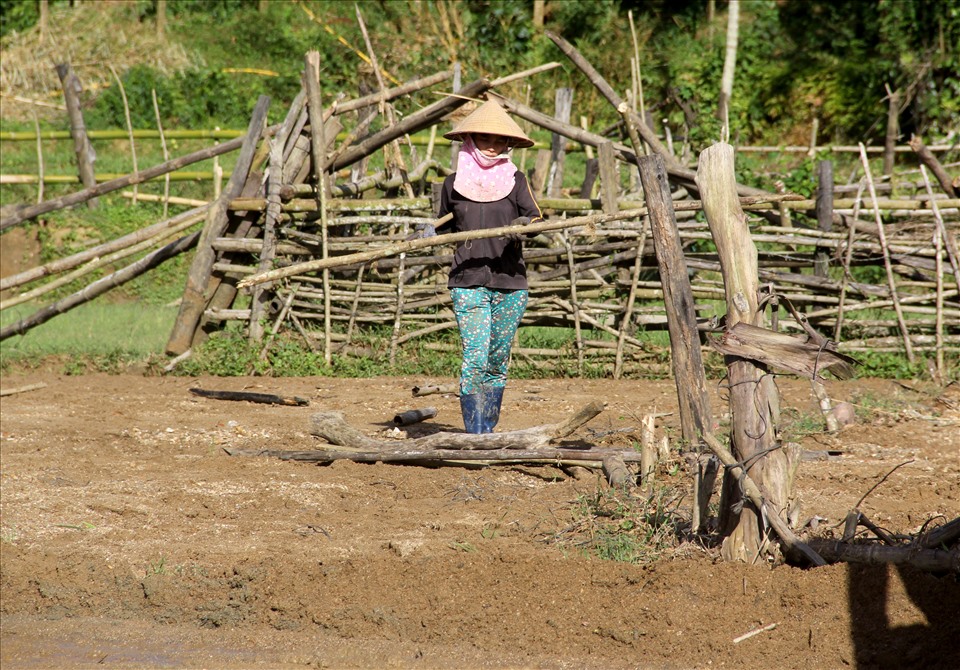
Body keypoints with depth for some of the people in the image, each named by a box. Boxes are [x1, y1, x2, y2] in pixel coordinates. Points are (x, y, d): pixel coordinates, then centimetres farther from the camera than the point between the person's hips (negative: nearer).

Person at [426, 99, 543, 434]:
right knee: (475, 359, -13)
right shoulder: (454, 183, 7)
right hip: (467, 283, -1)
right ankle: (474, 435, -15)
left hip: (510, 283, 1)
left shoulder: (515, 179, 5)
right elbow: (445, 229, 21)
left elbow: (536, 218, -5)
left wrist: (525, 225, -26)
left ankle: (489, 432, 20)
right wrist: (427, 237, 2)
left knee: (497, 363, 8)